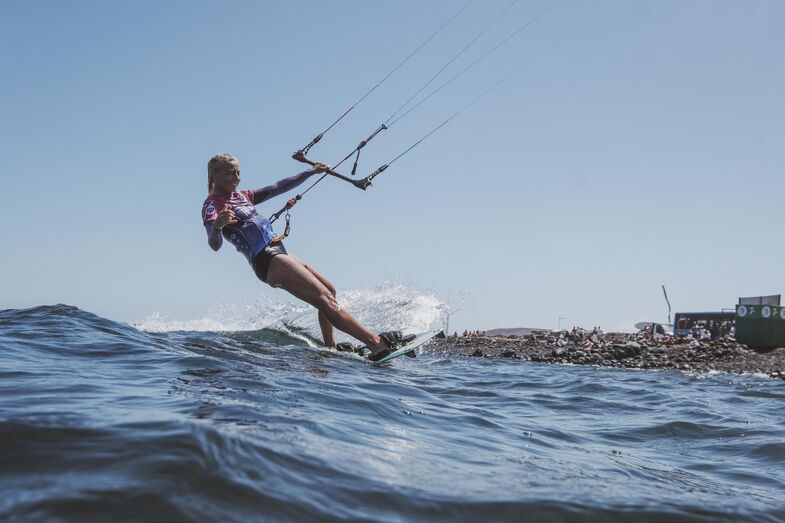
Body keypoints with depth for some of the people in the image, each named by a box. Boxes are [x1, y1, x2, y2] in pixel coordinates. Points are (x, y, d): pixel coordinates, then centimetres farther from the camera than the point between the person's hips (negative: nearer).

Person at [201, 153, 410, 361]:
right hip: (267, 260, -10)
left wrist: (311, 172, 22)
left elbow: (278, 188, 22)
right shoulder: (212, 205, -7)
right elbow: (214, 244, -25)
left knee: (329, 290, 17)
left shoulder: (241, 196, 18)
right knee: (325, 298, -19)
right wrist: (217, 226, -48)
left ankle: (330, 348, 24)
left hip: (279, 254, 10)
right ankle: (376, 343, -26)